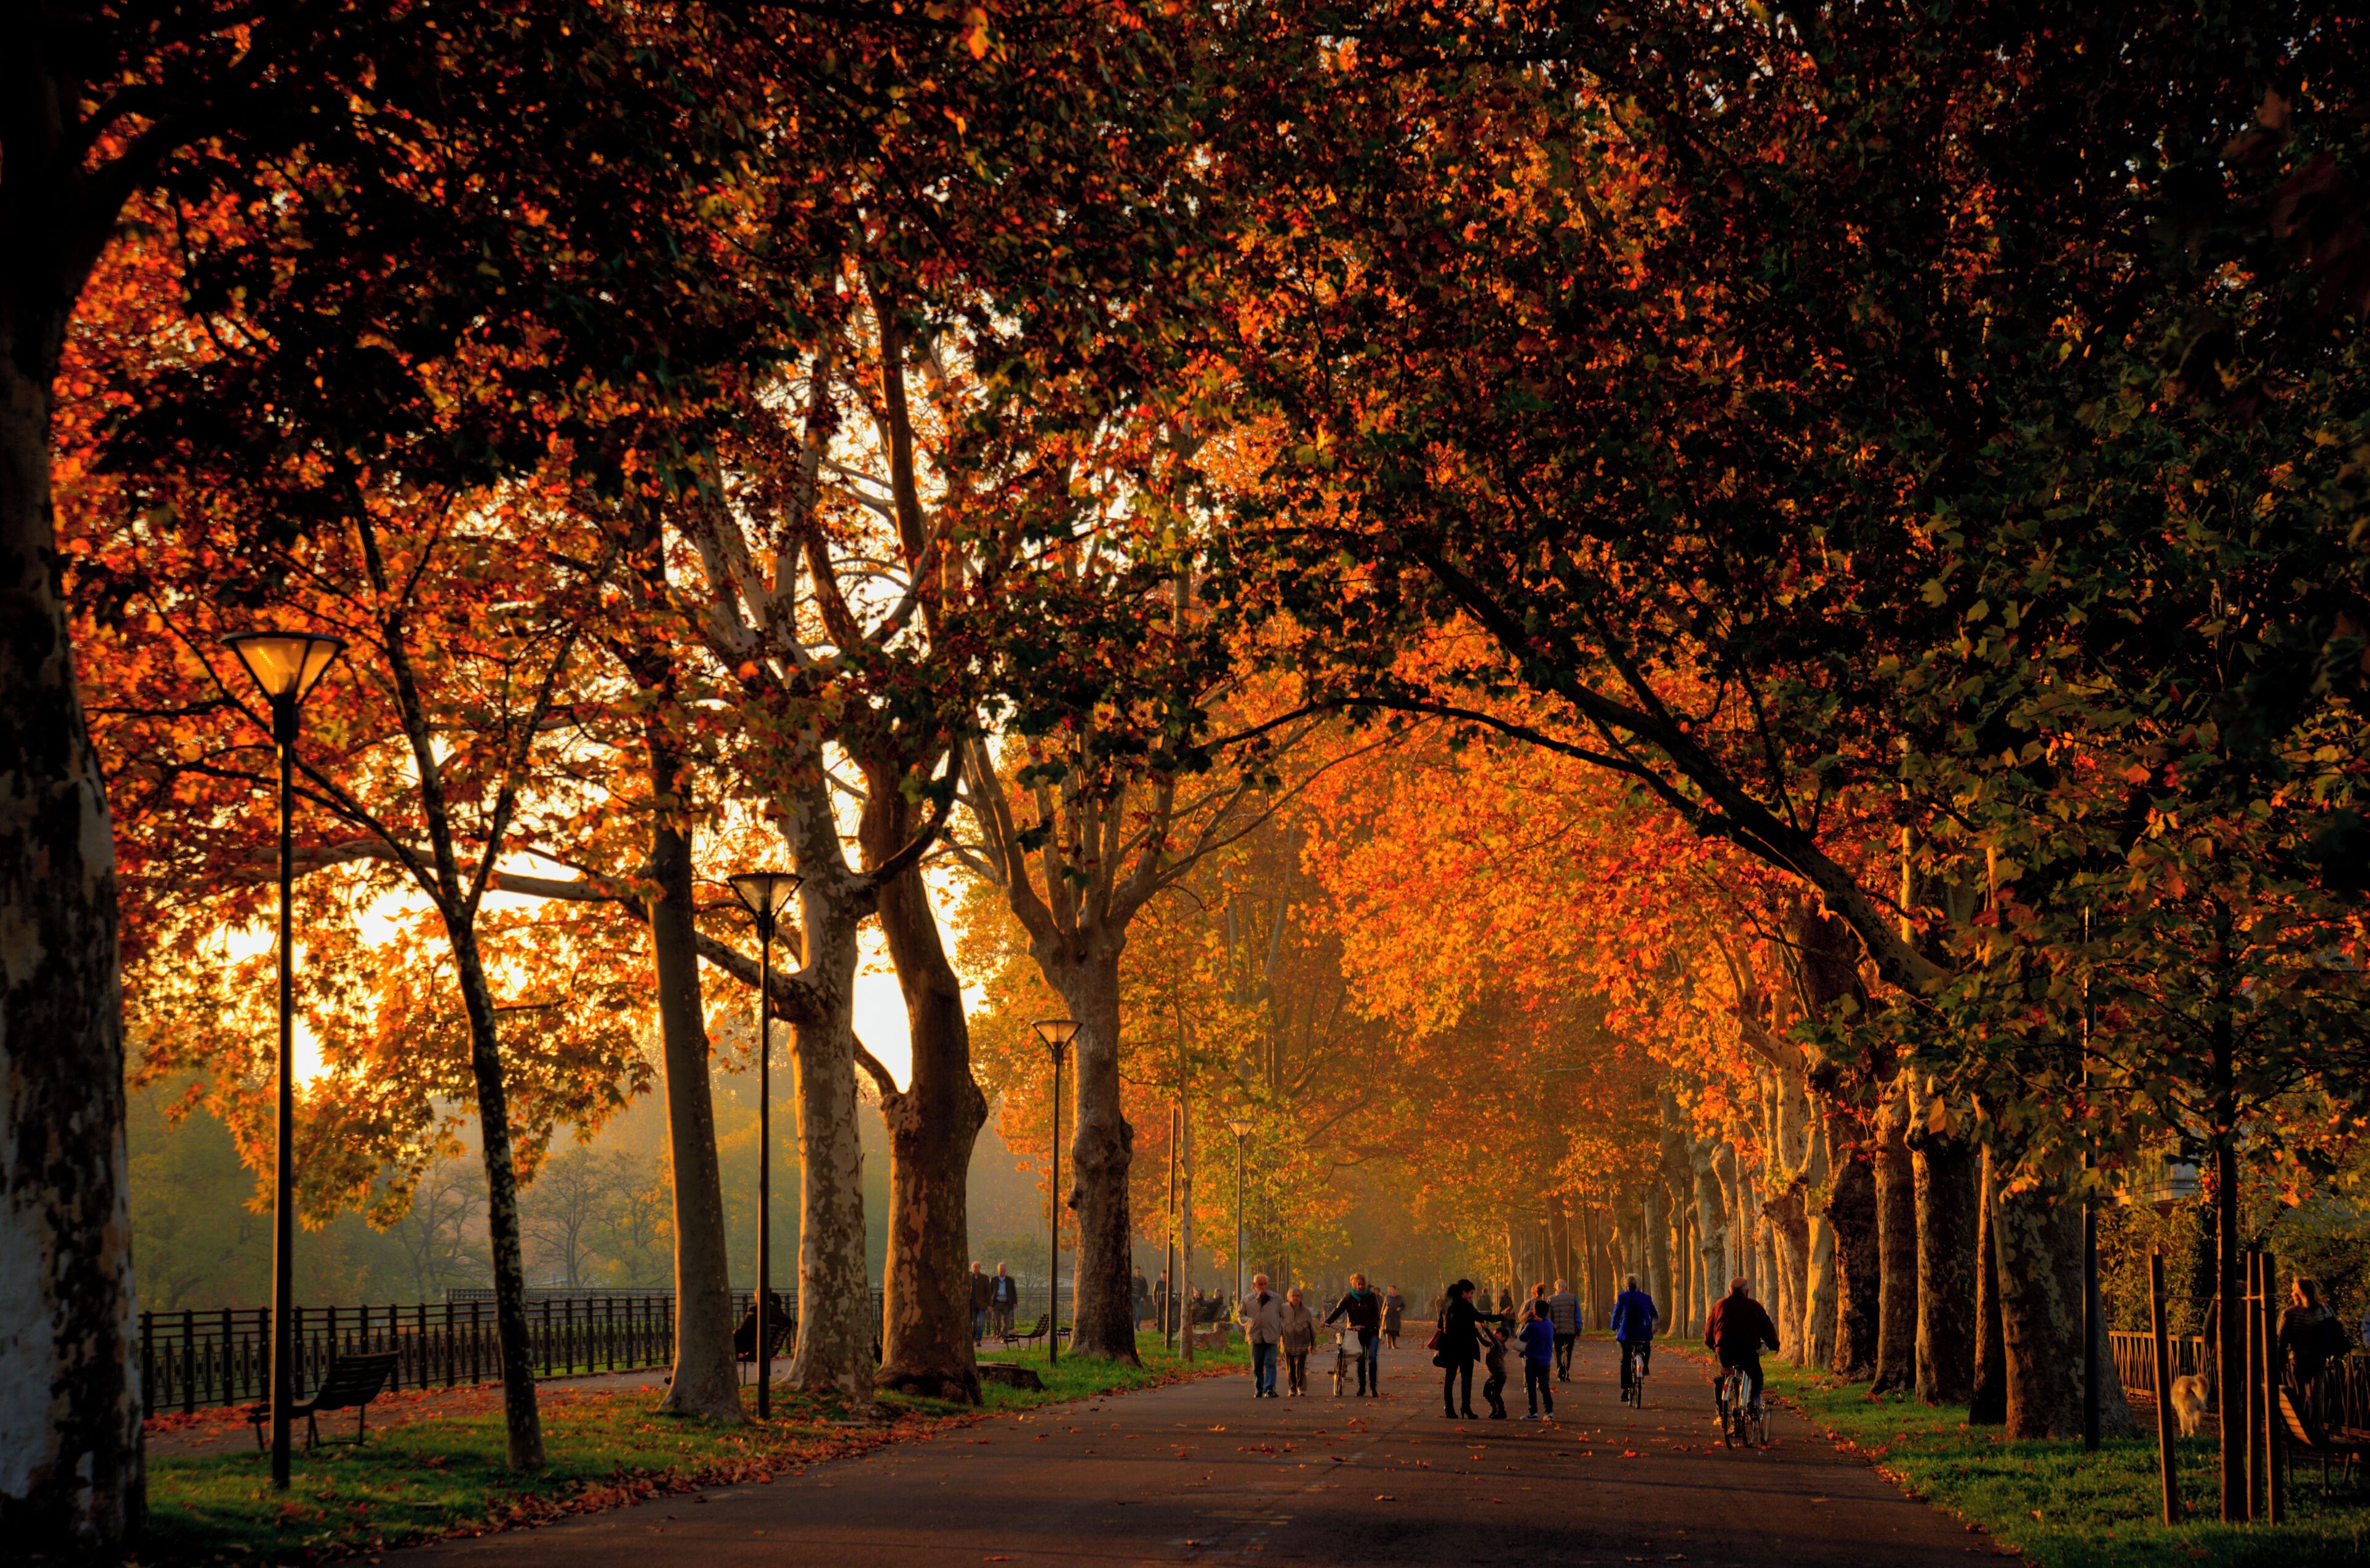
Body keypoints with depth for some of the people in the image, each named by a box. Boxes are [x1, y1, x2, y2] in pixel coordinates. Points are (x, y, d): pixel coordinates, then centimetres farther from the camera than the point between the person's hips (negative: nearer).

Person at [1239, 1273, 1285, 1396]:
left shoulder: (1276, 1299, 6)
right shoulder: (1247, 1300, 8)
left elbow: (1284, 1316, 13)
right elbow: (1240, 1315, 13)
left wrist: (1283, 1334, 8)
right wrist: (1249, 1321, -9)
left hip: (1271, 1336, -1)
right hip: (1255, 1336, 1)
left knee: (1270, 1363, -10)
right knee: (1257, 1366, 5)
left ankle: (1269, 1390, -14)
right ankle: (1258, 1390, 15)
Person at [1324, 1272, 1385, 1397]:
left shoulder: (1371, 1296, -2)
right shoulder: (1349, 1297, 0)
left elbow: (1376, 1315, -5)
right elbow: (1338, 1310, -13)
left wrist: (1364, 1326, -19)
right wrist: (1327, 1321, -29)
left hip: (1371, 1331, -1)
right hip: (1356, 1333, 1)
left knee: (1372, 1357, -15)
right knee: (1361, 1360, 0)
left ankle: (1374, 1387, -11)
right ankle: (1362, 1388, 10)